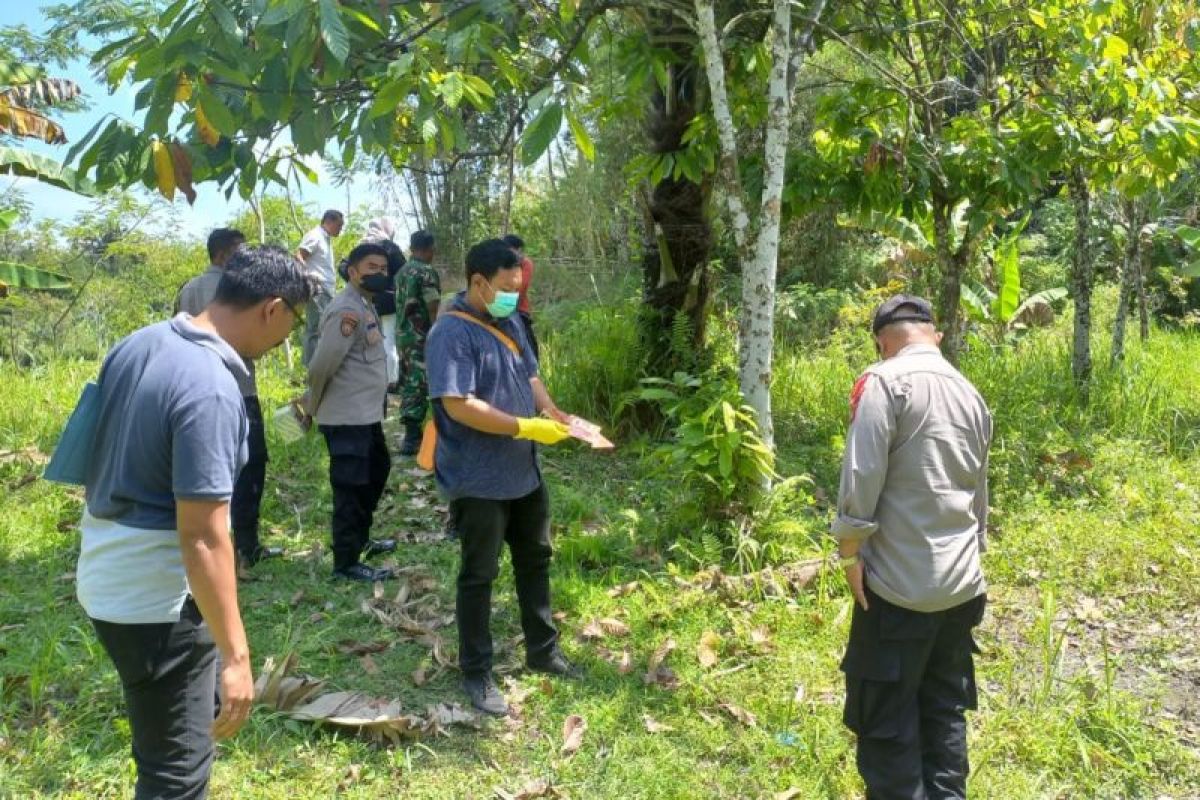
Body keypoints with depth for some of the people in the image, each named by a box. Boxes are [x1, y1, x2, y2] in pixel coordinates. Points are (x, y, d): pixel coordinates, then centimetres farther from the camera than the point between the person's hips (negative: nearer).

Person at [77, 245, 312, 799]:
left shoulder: (138, 344, 1)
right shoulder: (212, 389, -26)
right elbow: (202, 538, -27)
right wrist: (236, 655, -21)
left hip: (107, 578, 9)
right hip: (157, 600, -9)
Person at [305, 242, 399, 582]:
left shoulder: (366, 305, 13)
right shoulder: (346, 309, -20)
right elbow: (322, 365, -21)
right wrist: (314, 406, -6)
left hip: (367, 414, 10)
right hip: (347, 418, -10)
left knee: (378, 471, 24)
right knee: (350, 488, -1)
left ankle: (360, 540, 39)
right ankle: (346, 563, 10)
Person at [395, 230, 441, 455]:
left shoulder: (402, 271, 11)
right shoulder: (427, 273, -14)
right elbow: (433, 311, -17)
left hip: (403, 334, 8)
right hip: (422, 337, -8)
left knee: (408, 382, 14)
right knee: (420, 384, -6)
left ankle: (410, 430, 21)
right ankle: (412, 437, -6)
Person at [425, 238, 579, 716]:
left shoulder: (509, 324, 7)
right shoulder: (452, 332, -20)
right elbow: (458, 405, -28)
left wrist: (552, 411, -3)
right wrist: (525, 428, -26)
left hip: (523, 473, 9)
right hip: (478, 481, -9)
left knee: (535, 561, 19)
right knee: (479, 575, 5)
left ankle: (542, 651, 36)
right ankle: (476, 673, 21)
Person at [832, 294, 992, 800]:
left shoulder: (885, 381, -10)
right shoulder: (971, 394, 12)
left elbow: (862, 474, -18)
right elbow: (979, 493, 19)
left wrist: (850, 549, -9)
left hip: (899, 585, -7)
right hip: (961, 584, 7)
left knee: (886, 718, 5)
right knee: (945, 711, 18)